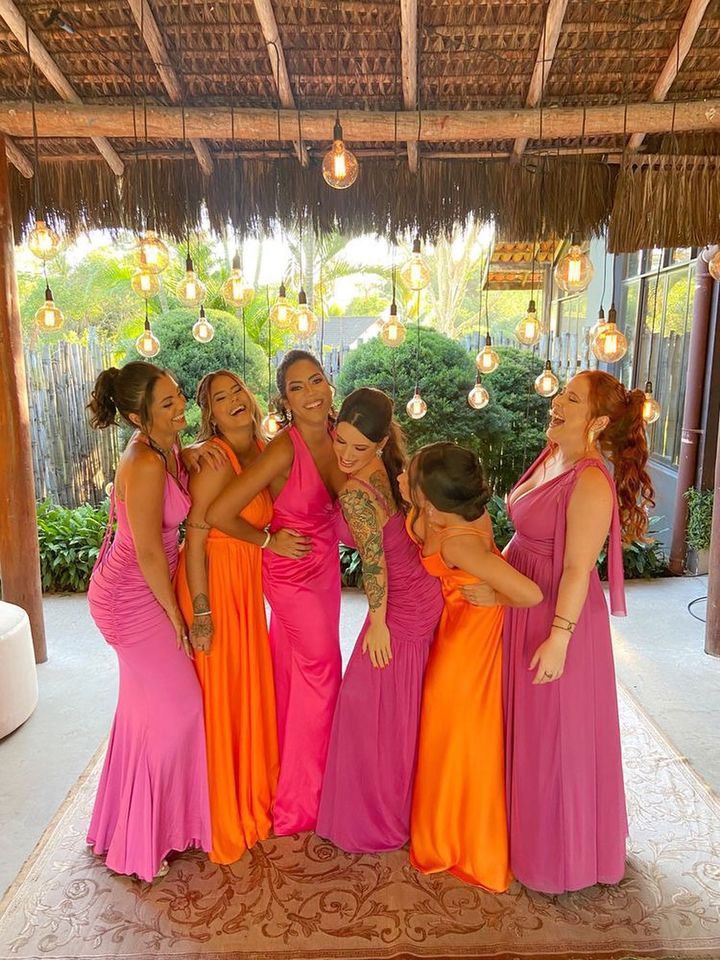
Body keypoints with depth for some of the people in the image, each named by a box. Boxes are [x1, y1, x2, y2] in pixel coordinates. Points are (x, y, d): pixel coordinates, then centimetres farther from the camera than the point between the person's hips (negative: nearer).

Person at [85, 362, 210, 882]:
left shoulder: (166, 450, -1)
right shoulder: (145, 465, -28)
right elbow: (149, 553, -23)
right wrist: (176, 618, -12)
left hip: (139, 588, 9)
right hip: (131, 598, -9)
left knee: (148, 700, 22)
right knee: (176, 706, 2)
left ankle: (134, 818, 46)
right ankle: (138, 843, 22)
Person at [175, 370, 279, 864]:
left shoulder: (262, 451, 4)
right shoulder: (215, 460, -19)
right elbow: (195, 538, -19)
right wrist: (200, 612, -19)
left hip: (248, 586, 8)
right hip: (212, 585, -7)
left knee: (250, 692, 19)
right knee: (218, 698, 6)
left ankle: (250, 803, 41)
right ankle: (222, 819, 28)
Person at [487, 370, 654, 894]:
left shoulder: (591, 484, -24)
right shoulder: (552, 457, 2)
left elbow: (578, 570, -23)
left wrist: (558, 640, -20)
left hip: (559, 616, -9)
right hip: (523, 608, 9)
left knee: (554, 733, 9)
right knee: (524, 725, 23)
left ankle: (558, 851, 34)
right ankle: (528, 826, 48)